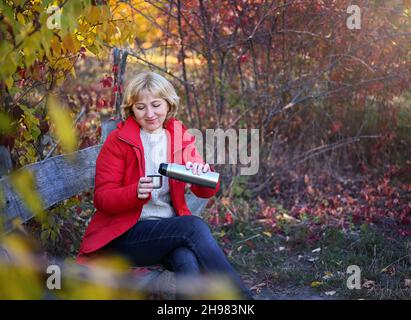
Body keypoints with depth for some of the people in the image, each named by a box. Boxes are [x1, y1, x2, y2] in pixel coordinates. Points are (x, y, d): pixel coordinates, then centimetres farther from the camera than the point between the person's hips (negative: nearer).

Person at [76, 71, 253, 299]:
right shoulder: (118, 141, -2)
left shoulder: (180, 138, 9)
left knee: (187, 260, -33)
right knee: (193, 226, -28)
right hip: (123, 237, -3)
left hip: (171, 230, 3)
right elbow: (102, 199, -6)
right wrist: (136, 192, -26)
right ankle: (241, 297, -21)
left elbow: (207, 191, 3)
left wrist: (202, 173, -21)